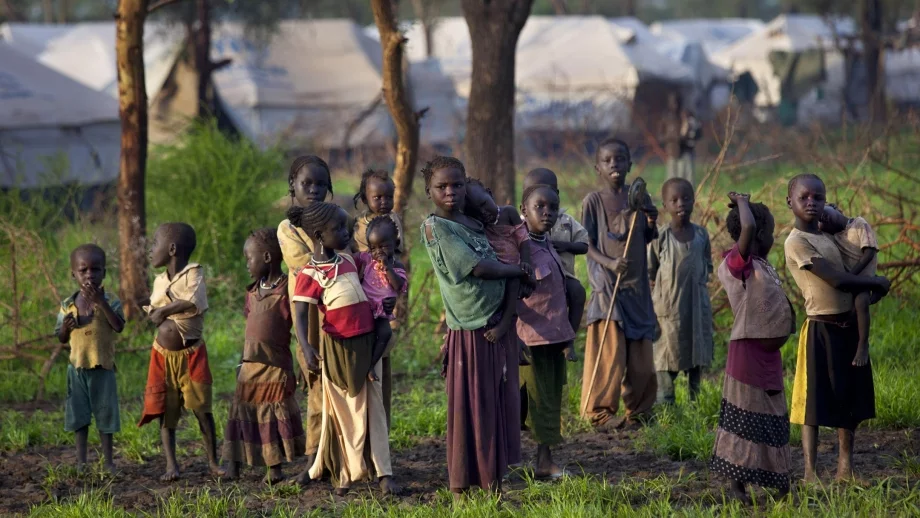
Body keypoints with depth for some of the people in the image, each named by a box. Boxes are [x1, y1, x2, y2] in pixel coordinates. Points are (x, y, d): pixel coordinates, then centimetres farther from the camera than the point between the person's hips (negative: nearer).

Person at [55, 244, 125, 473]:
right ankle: (81, 460, 14)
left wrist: (100, 302, -26)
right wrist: (66, 327, -14)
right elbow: (61, 338, 9)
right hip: (77, 366, 2)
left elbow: (119, 326, -21)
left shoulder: (110, 301, -5)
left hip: (103, 367, -2)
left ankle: (108, 460, 14)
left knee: (105, 413, 5)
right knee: (79, 415, 6)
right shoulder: (67, 305, 2)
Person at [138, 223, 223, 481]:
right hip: (164, 353, 5)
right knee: (166, 411, 3)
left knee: (201, 408, -1)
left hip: (191, 354, -5)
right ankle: (171, 464, 8)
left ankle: (213, 461, 8)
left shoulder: (193, 273, -10)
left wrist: (165, 310, -20)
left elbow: (195, 303, -25)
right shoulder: (159, 281, 9)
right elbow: (153, 312, 6)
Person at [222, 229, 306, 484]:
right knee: (242, 412, 7)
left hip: (275, 365, -7)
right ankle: (233, 465, 12)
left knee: (274, 413, -1)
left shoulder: (287, 290, -11)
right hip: (251, 365, 7)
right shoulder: (253, 292, 11)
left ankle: (275, 468, 5)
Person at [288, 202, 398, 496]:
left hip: (367, 342, 6)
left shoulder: (348, 261, 8)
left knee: (374, 408, 4)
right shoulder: (310, 274, -12)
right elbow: (300, 315, -21)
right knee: (344, 411, 3)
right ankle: (343, 474, 14)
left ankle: (383, 472, 4)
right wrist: (306, 347, -35)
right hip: (338, 347, -6)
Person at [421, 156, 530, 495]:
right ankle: (461, 486, 4)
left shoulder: (474, 222, 11)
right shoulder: (435, 227, -11)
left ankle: (493, 480, 20)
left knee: (499, 403, 11)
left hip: (498, 325, 7)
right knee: (469, 409, -4)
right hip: (469, 330, -7)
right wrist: (520, 271, -3)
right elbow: (478, 267, -15)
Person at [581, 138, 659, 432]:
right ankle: (600, 412, 0)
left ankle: (638, 411, 19)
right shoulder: (593, 202, -4)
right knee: (610, 350, -9)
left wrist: (651, 223, -6)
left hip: (638, 286, 4)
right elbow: (587, 244, -5)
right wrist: (609, 263, -22)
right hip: (607, 286, -4)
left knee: (641, 355, 6)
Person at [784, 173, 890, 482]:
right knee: (815, 402, -4)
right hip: (822, 329, -8)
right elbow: (838, 280, -18)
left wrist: (870, 290, -2)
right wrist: (877, 283, -6)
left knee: (852, 399, 12)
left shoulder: (828, 237, 13)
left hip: (849, 327, 8)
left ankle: (845, 468, 21)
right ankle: (810, 472, 0)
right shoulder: (797, 242, -14)